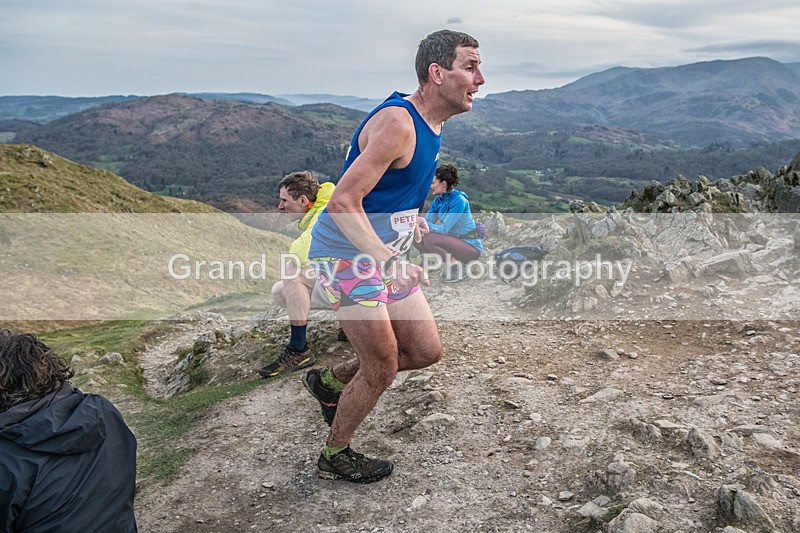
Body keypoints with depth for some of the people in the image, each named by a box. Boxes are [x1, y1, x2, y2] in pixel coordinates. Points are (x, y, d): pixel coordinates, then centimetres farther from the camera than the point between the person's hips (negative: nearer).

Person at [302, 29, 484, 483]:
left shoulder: (431, 126, 7)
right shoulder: (397, 123, -24)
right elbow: (342, 203, -28)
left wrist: (410, 218, 10)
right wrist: (389, 262, -37)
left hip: (387, 255, 9)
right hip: (347, 254, -9)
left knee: (426, 351, 10)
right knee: (383, 369, -2)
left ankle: (330, 381, 29)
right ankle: (335, 457, 23)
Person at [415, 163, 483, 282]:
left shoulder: (458, 200, -21)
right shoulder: (438, 200, 4)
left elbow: (444, 229, -25)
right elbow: (426, 221, -1)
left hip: (471, 247, -8)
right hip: (454, 242, 8)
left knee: (430, 238, -28)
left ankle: (455, 263, -11)